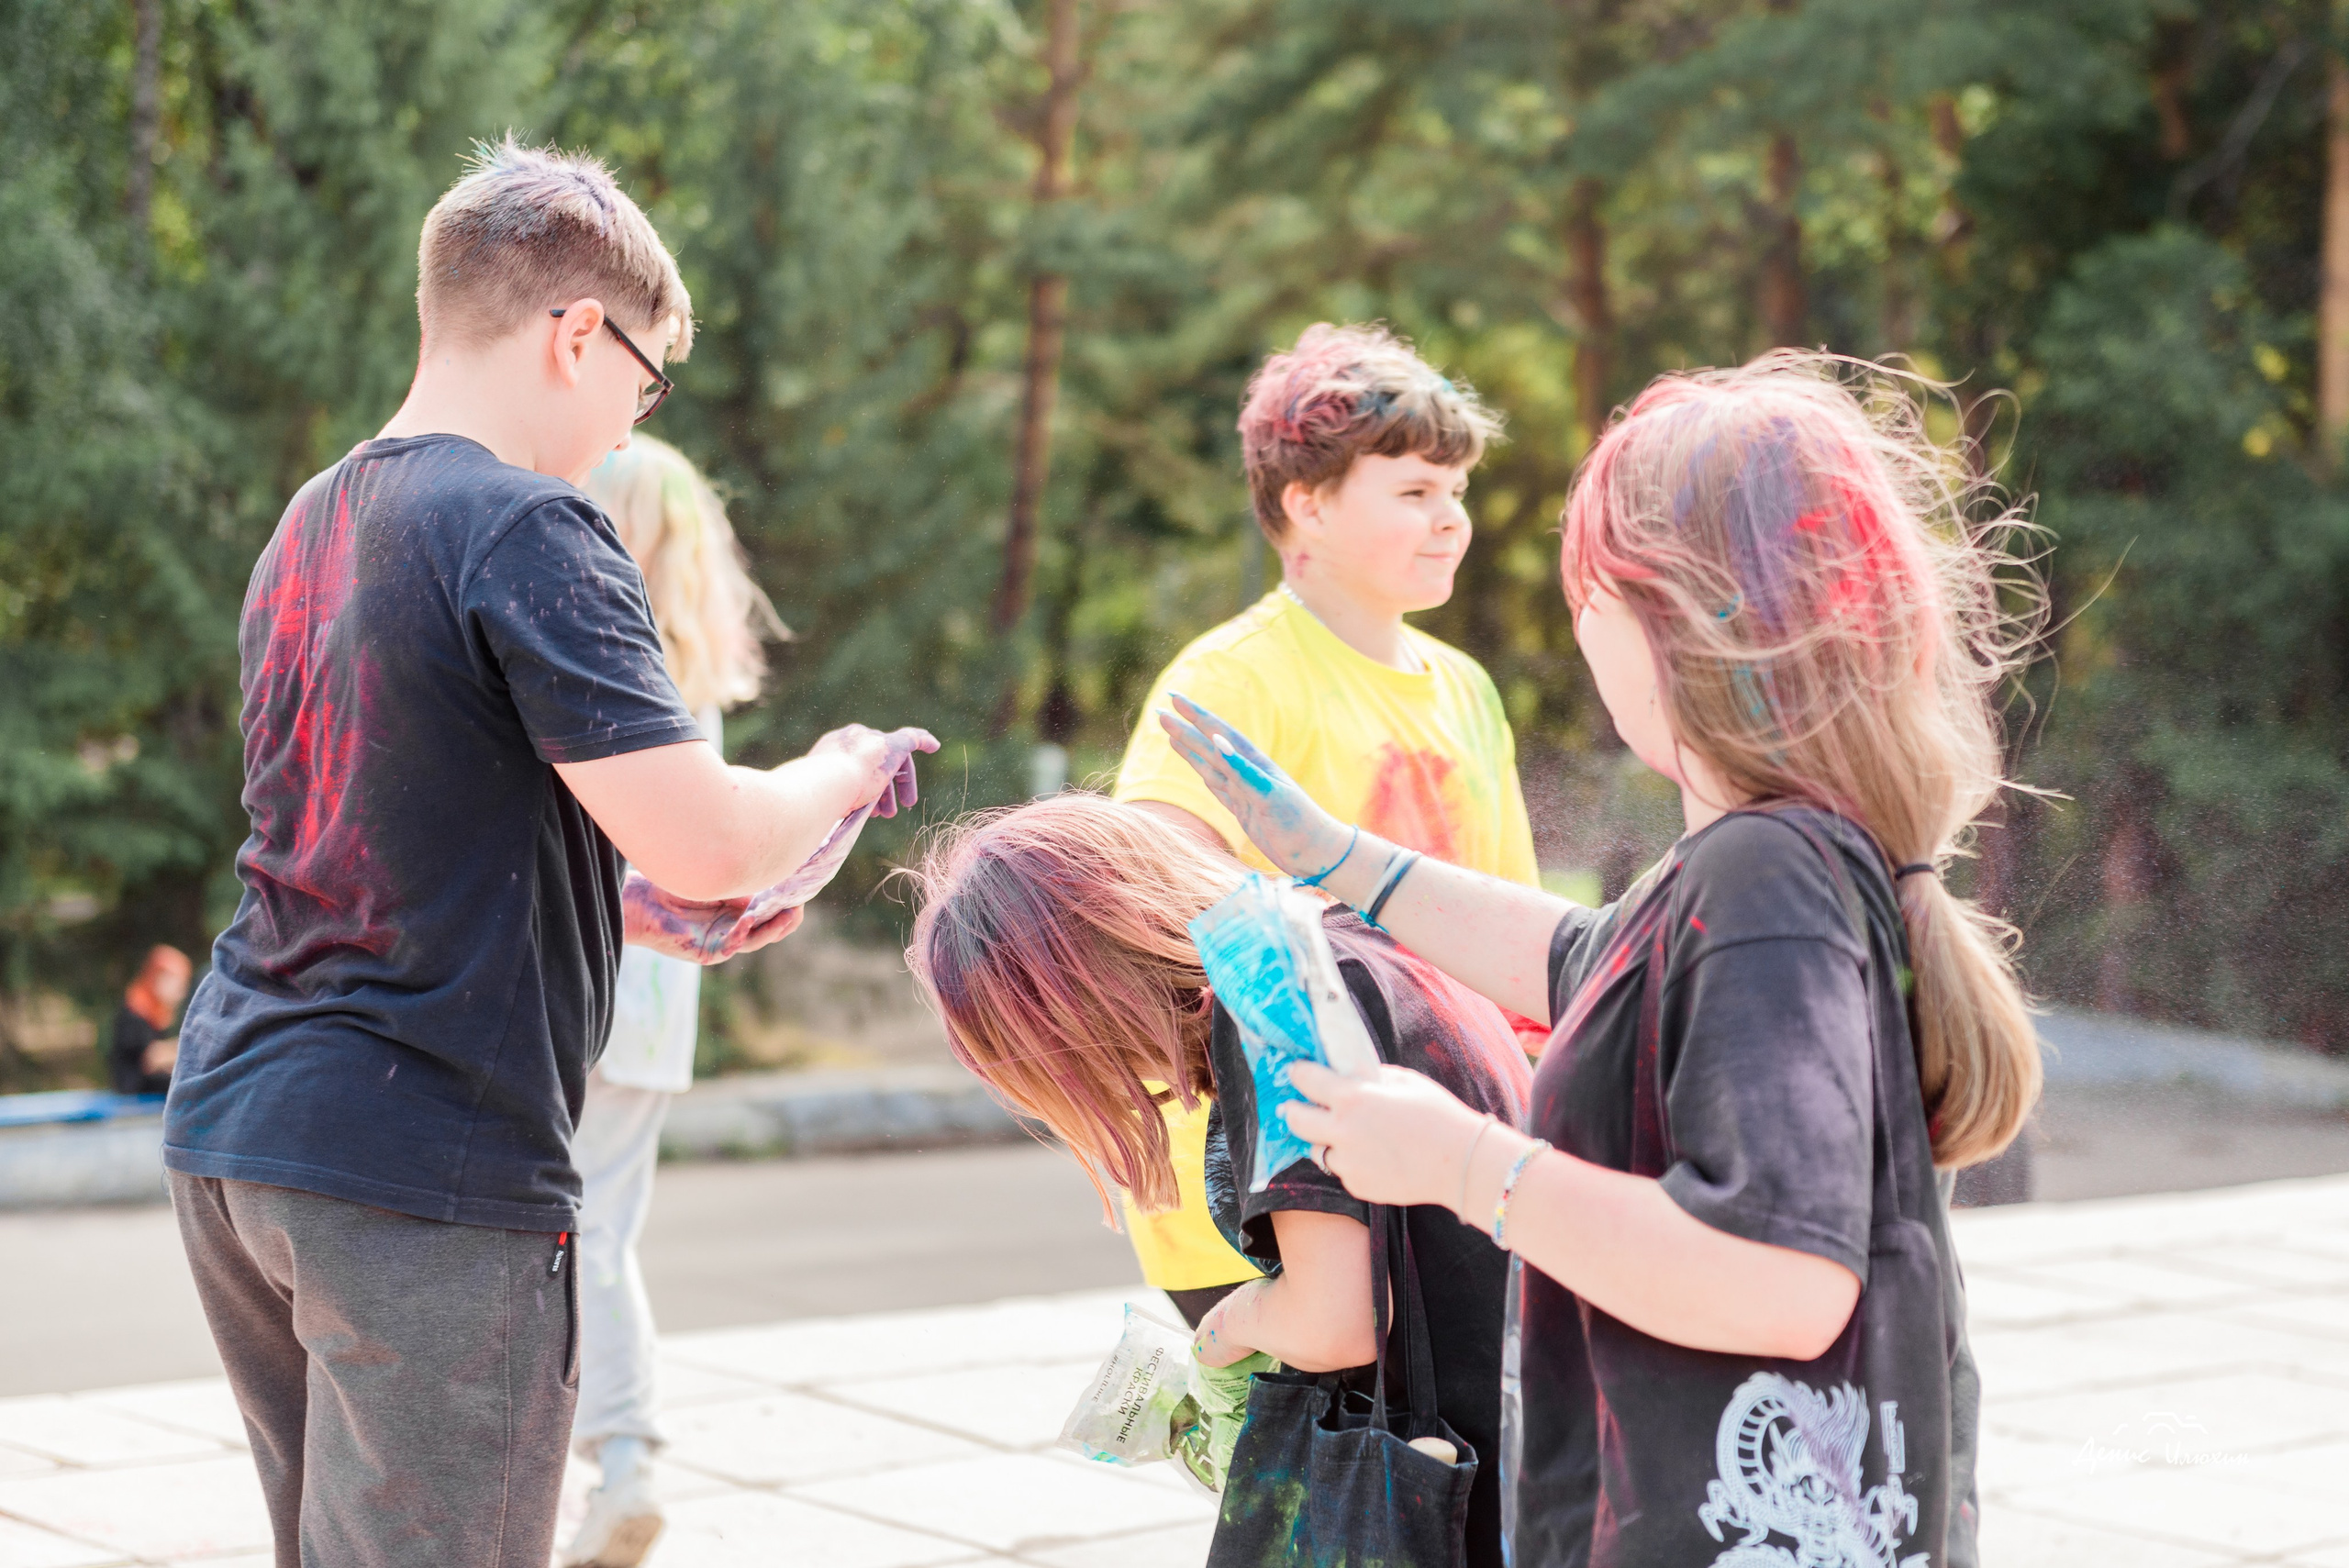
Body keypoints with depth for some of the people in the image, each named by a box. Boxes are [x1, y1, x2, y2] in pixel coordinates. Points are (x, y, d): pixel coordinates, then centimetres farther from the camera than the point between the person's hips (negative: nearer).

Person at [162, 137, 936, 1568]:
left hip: (235, 1130, 9)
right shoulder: (526, 533, -14)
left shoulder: (314, 522, 13)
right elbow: (704, 836, -20)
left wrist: (629, 901, 19)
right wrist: (843, 774, 0)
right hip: (423, 1174, -9)